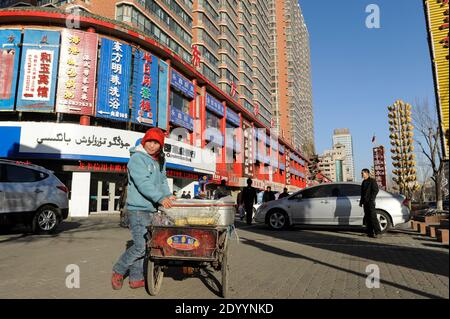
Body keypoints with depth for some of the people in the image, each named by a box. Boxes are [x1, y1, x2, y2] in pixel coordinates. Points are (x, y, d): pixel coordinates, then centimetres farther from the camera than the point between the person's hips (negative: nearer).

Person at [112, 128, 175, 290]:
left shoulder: (159, 161, 15)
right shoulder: (137, 158, -12)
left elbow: (163, 180, 13)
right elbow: (143, 183, -23)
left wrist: (168, 195, -5)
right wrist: (160, 198, -31)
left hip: (151, 209, 8)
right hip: (138, 209, -8)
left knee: (143, 245, 14)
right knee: (140, 246, -7)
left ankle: (136, 278, 26)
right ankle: (118, 271, 15)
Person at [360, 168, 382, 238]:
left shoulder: (372, 181, -5)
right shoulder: (364, 182, 19)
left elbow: (375, 190, -12)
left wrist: (371, 199, -18)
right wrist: (361, 201, 18)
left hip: (370, 202, -8)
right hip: (365, 202, 8)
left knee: (373, 217, -11)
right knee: (367, 218, 7)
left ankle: (378, 232, -7)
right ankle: (370, 232, 11)